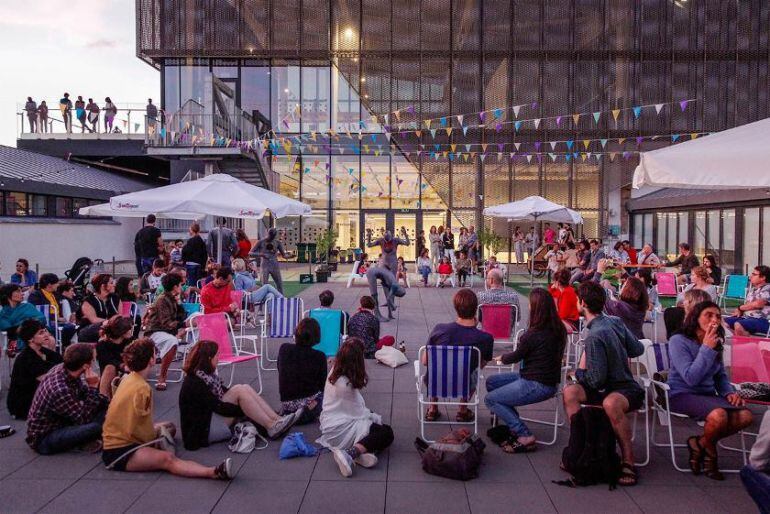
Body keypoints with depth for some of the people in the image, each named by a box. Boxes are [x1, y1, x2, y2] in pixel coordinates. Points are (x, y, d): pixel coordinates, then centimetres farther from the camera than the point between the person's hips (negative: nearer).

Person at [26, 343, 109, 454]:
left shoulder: (62, 368, -10)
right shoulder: (60, 390, -35)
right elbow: (84, 418, -23)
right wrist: (93, 387, -25)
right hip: (43, 440, -9)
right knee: (95, 427, -31)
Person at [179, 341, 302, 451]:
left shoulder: (207, 374, 10)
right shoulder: (194, 383, -18)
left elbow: (227, 394, 13)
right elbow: (218, 407, -20)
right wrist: (245, 411, -14)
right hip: (204, 431, -9)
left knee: (245, 388, -8)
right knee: (238, 390, -22)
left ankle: (277, 420, -15)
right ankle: (271, 427, -22)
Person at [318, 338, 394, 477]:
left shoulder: (334, 372, 2)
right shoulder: (346, 385, -24)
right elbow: (359, 412, -15)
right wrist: (376, 418, 0)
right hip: (339, 432, -10)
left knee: (374, 417, 20)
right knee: (387, 432, -8)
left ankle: (362, 451, -8)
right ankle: (350, 454, -26)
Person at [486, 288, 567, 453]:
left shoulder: (534, 334, -24)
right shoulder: (558, 329, 0)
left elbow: (516, 356, -7)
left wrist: (502, 358, 14)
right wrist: (507, 357, 15)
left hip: (537, 386, -9)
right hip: (549, 379, 9)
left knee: (490, 399, 0)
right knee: (491, 381, 14)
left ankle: (525, 436, -2)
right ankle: (515, 426, 15)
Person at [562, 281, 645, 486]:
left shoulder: (595, 335, -24)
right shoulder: (615, 321, -1)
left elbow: (597, 379, -22)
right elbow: (637, 350, 9)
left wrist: (580, 372, -2)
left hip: (628, 390, -9)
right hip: (617, 384, 9)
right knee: (570, 392, -9)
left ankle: (628, 460, -24)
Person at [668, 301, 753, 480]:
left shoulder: (716, 343, 9)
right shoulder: (678, 341, -11)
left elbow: (721, 375, 21)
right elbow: (691, 378, -20)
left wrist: (729, 392, 0)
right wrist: (706, 349, -19)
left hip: (707, 394, 7)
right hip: (681, 395, -7)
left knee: (745, 416, -20)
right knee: (719, 415, -34)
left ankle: (700, 443, 3)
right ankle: (709, 450, 2)